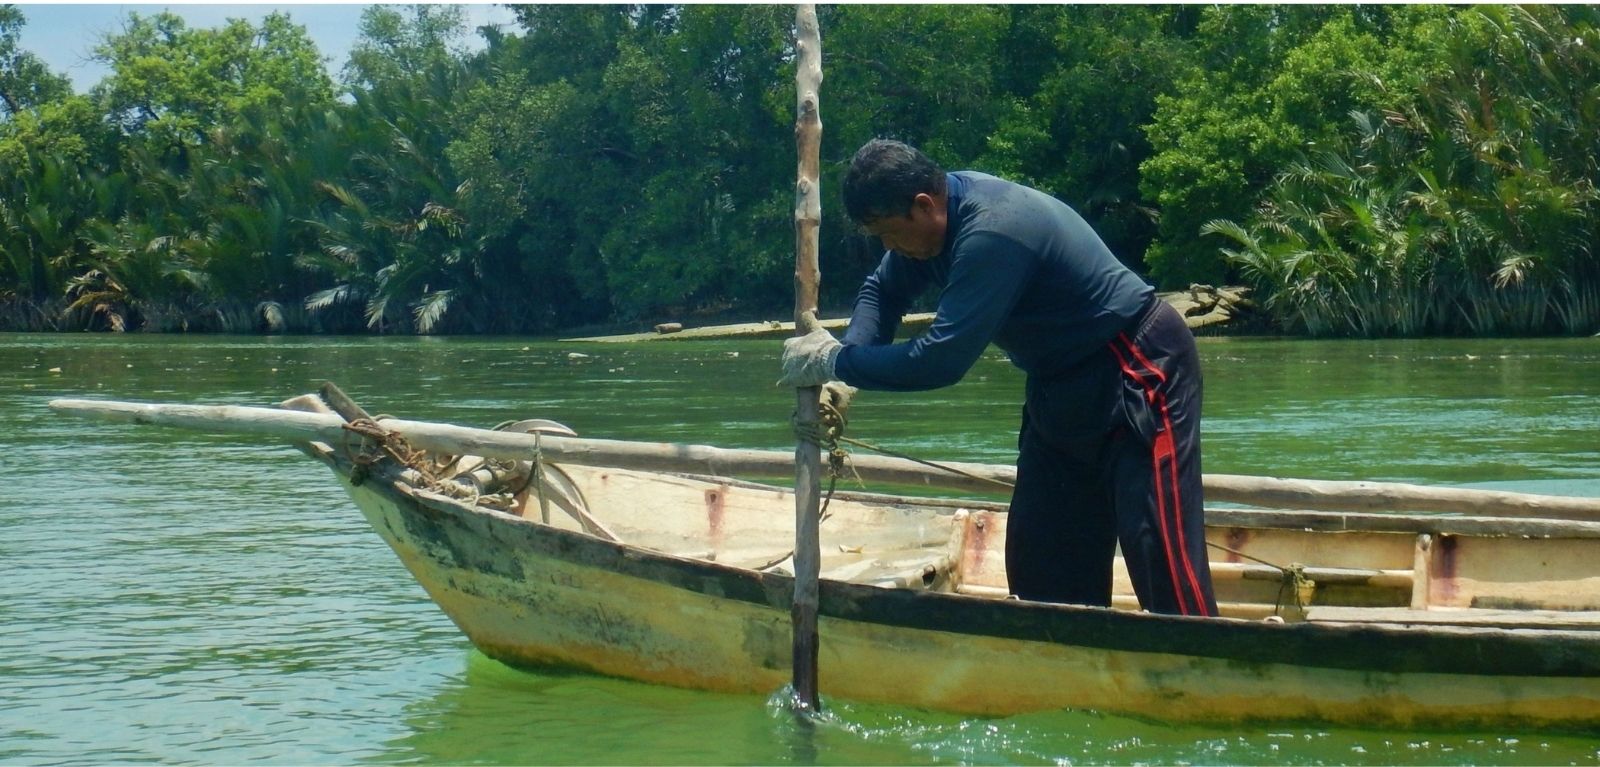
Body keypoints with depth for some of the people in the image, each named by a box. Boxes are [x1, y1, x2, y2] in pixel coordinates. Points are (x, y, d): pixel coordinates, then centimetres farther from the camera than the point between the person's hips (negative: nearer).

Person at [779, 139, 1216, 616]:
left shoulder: (992, 234, -31)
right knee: (1039, 558, 8)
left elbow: (941, 359, -33)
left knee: (1158, 545, -15)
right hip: (1063, 383, 10)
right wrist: (845, 364, -10)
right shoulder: (931, 214, -2)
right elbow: (882, 292, 10)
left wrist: (835, 361, -23)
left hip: (1139, 372, -10)